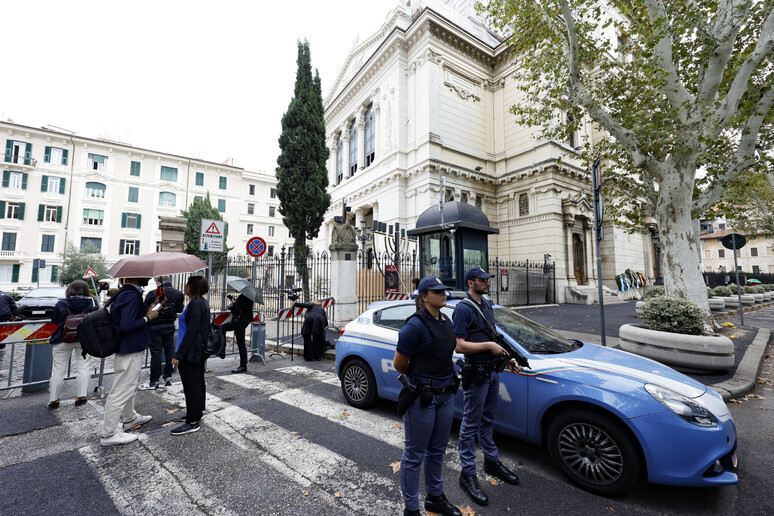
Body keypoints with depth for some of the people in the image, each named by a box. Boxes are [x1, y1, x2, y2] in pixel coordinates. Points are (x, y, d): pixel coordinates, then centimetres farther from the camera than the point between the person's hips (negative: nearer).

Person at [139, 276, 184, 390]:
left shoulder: (152, 294, -14)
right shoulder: (179, 294, -2)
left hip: (155, 327, -4)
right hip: (170, 326, 4)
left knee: (156, 353, 2)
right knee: (169, 351, 12)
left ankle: (154, 381, 10)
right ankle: (168, 377, 21)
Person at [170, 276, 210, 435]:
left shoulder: (195, 304, -20)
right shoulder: (203, 302, 10)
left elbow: (191, 332, -24)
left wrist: (178, 354, -21)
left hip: (190, 352, -10)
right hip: (200, 350, 10)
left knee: (191, 385, -2)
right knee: (198, 381, 21)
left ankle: (192, 422, 7)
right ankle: (198, 411, 35)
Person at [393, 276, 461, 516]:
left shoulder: (446, 321, 3)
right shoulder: (416, 325, -21)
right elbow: (399, 364, -14)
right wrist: (418, 378, 1)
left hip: (445, 394, 8)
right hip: (422, 396, -7)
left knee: (437, 450, 24)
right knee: (415, 454, 11)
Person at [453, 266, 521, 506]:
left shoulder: (487, 305, 11)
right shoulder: (463, 309, -17)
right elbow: (460, 345, -21)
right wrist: (488, 346, -21)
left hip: (492, 371, 8)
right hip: (476, 373, -8)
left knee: (487, 420, 23)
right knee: (470, 425, 4)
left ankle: (492, 461, 39)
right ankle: (468, 474, 18)